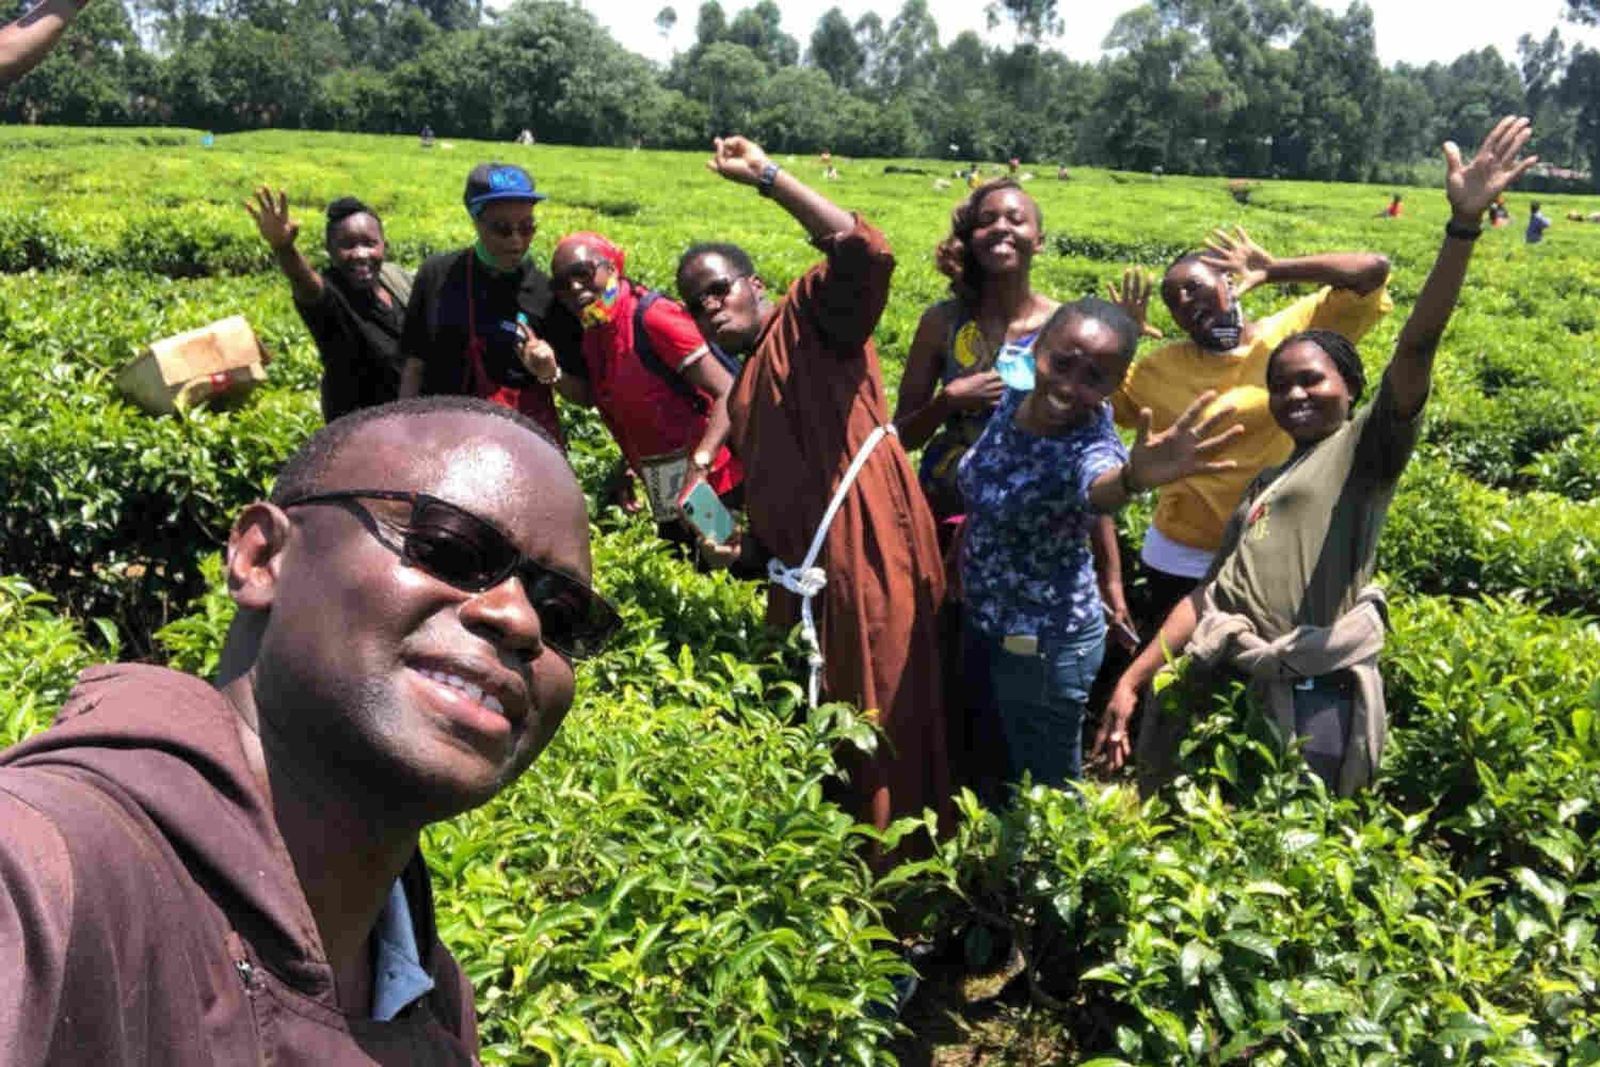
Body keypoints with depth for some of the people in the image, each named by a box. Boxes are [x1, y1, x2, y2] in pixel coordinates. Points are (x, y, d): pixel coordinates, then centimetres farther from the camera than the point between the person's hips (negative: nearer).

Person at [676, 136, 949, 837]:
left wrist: (767, 176, -16)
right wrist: (744, 548, 12)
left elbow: (866, 253, -22)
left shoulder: (809, 319, -1)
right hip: (805, 578, 9)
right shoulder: (740, 394, 23)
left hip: (869, 557, -9)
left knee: (884, 733, -2)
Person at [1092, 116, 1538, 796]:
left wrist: (1465, 223, -26)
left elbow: (1416, 348, -13)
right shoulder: (1266, 483, 21)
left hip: (1310, 698, -6)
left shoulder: (1368, 447, 3)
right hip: (1221, 684, 6)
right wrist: (1132, 679, 9)